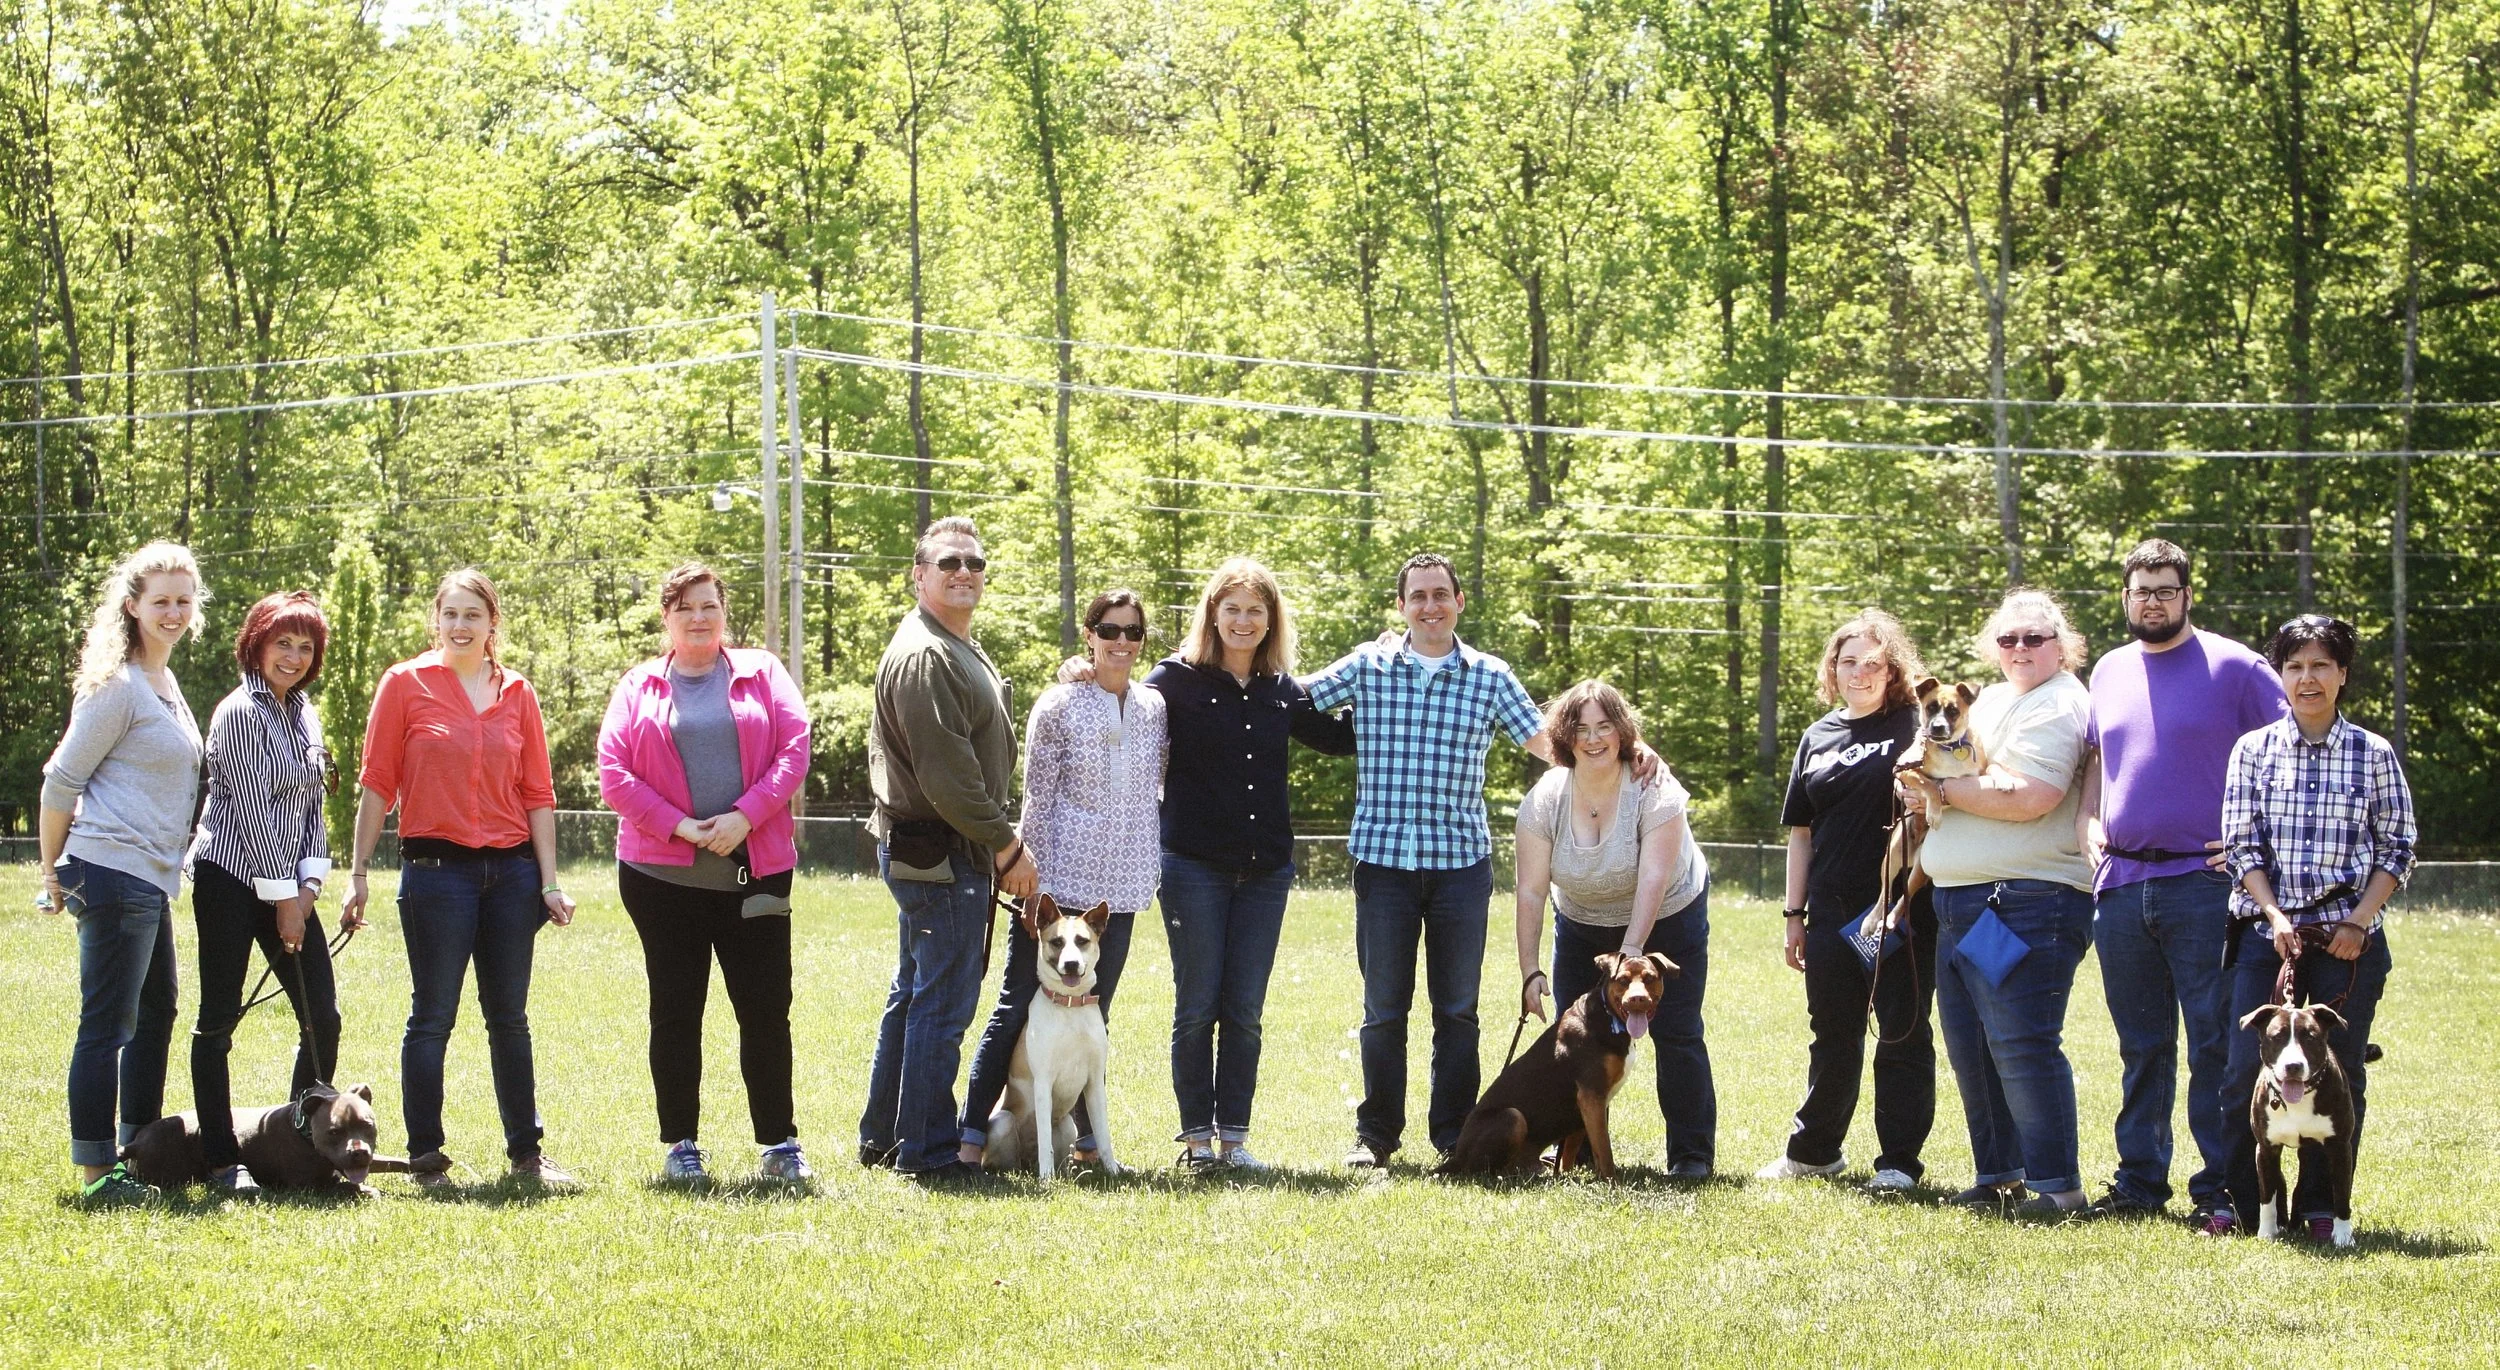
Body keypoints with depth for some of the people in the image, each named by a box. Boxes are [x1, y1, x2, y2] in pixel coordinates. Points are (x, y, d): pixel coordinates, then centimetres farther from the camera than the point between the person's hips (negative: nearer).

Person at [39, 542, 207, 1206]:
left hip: (151, 878, 10)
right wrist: (53, 875, -5)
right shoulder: (119, 687, -12)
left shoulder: (164, 683, 15)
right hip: (113, 871, -10)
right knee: (108, 1021, -7)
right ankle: (94, 1172, -5)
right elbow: (61, 781, -11)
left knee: (156, 1013, 17)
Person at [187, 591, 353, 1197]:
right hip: (231, 879, -8)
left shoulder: (303, 713, 13)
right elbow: (252, 809, -13)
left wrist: (308, 886, 0)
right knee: (219, 1019, -3)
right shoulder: (241, 712, -10)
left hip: (287, 888, 8)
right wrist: (283, 898, -12)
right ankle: (221, 1160, 0)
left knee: (322, 1017, 2)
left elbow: (311, 804, 13)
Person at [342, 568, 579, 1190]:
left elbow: (538, 793, 9)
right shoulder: (406, 684, 0)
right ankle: (425, 1157, 7)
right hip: (437, 867, -3)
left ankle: (526, 1151, 17)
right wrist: (360, 871, -4)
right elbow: (377, 782, 0)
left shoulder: (516, 693, 8)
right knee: (432, 1017, 1)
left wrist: (550, 882, 4)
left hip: (511, 869, 3)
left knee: (509, 1017, 10)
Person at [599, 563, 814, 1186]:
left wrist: (745, 816, -13)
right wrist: (679, 825, -12)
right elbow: (613, 772, -1)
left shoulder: (761, 673, 8)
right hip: (663, 872, 0)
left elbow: (794, 749, -1)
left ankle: (779, 1142, 8)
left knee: (766, 1008, 0)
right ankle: (680, 1145, 12)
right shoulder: (638, 687, 7)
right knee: (675, 1011, 4)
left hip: (755, 871, 0)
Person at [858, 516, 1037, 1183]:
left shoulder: (961, 650, 19)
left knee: (913, 996, 16)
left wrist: (999, 846, 17)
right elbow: (945, 771, -22)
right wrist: (1007, 844, -16)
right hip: (940, 852, -11)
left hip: (922, 852, 11)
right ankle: (928, 1150, -4)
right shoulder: (924, 654, -16)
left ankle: (882, 1138, 24)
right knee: (944, 1003, -8)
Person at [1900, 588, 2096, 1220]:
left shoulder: (2057, 706, -8)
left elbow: (2027, 797, -21)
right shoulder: (1989, 700, 21)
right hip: (1962, 904, 10)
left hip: (2026, 901, -10)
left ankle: (2057, 1184, -10)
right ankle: (1998, 1173, 19)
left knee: (2021, 1042, -13)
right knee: (1970, 1044, 11)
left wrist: (1943, 789, -11)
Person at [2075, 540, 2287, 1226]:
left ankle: (2221, 1188, -2)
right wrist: (2087, 822, 10)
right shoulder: (2110, 672, 16)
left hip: (2203, 883, -5)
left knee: (2215, 1044, -5)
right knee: (2141, 1047, 11)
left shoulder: (2231, 666, -2)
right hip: (2121, 883, 5)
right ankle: (2139, 1179, 17)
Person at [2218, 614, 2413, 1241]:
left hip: (2349, 937, 0)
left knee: (2339, 1073, 1)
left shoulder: (2374, 755, 4)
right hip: (2268, 933, 0)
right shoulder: (2254, 751, 5)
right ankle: (2241, 1203, 5)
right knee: (2248, 1071, -5)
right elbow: (2242, 846, 3)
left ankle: (2322, 1206, 11)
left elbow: (2397, 850, 4)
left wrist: (2358, 921, -8)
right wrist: (2274, 917, -10)